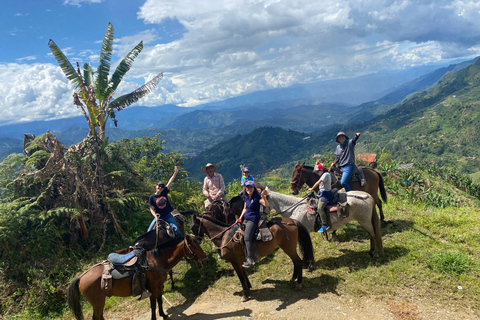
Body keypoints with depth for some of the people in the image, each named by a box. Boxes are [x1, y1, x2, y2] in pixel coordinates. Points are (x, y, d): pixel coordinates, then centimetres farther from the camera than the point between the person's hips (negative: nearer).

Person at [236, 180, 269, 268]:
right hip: (246, 219, 8)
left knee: (247, 237, -19)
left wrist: (264, 197, -43)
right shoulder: (246, 197, 8)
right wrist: (240, 218, 14)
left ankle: (250, 260, -15)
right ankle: (249, 258, 23)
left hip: (253, 219, -8)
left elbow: (266, 205, -25)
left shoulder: (257, 197, -14)